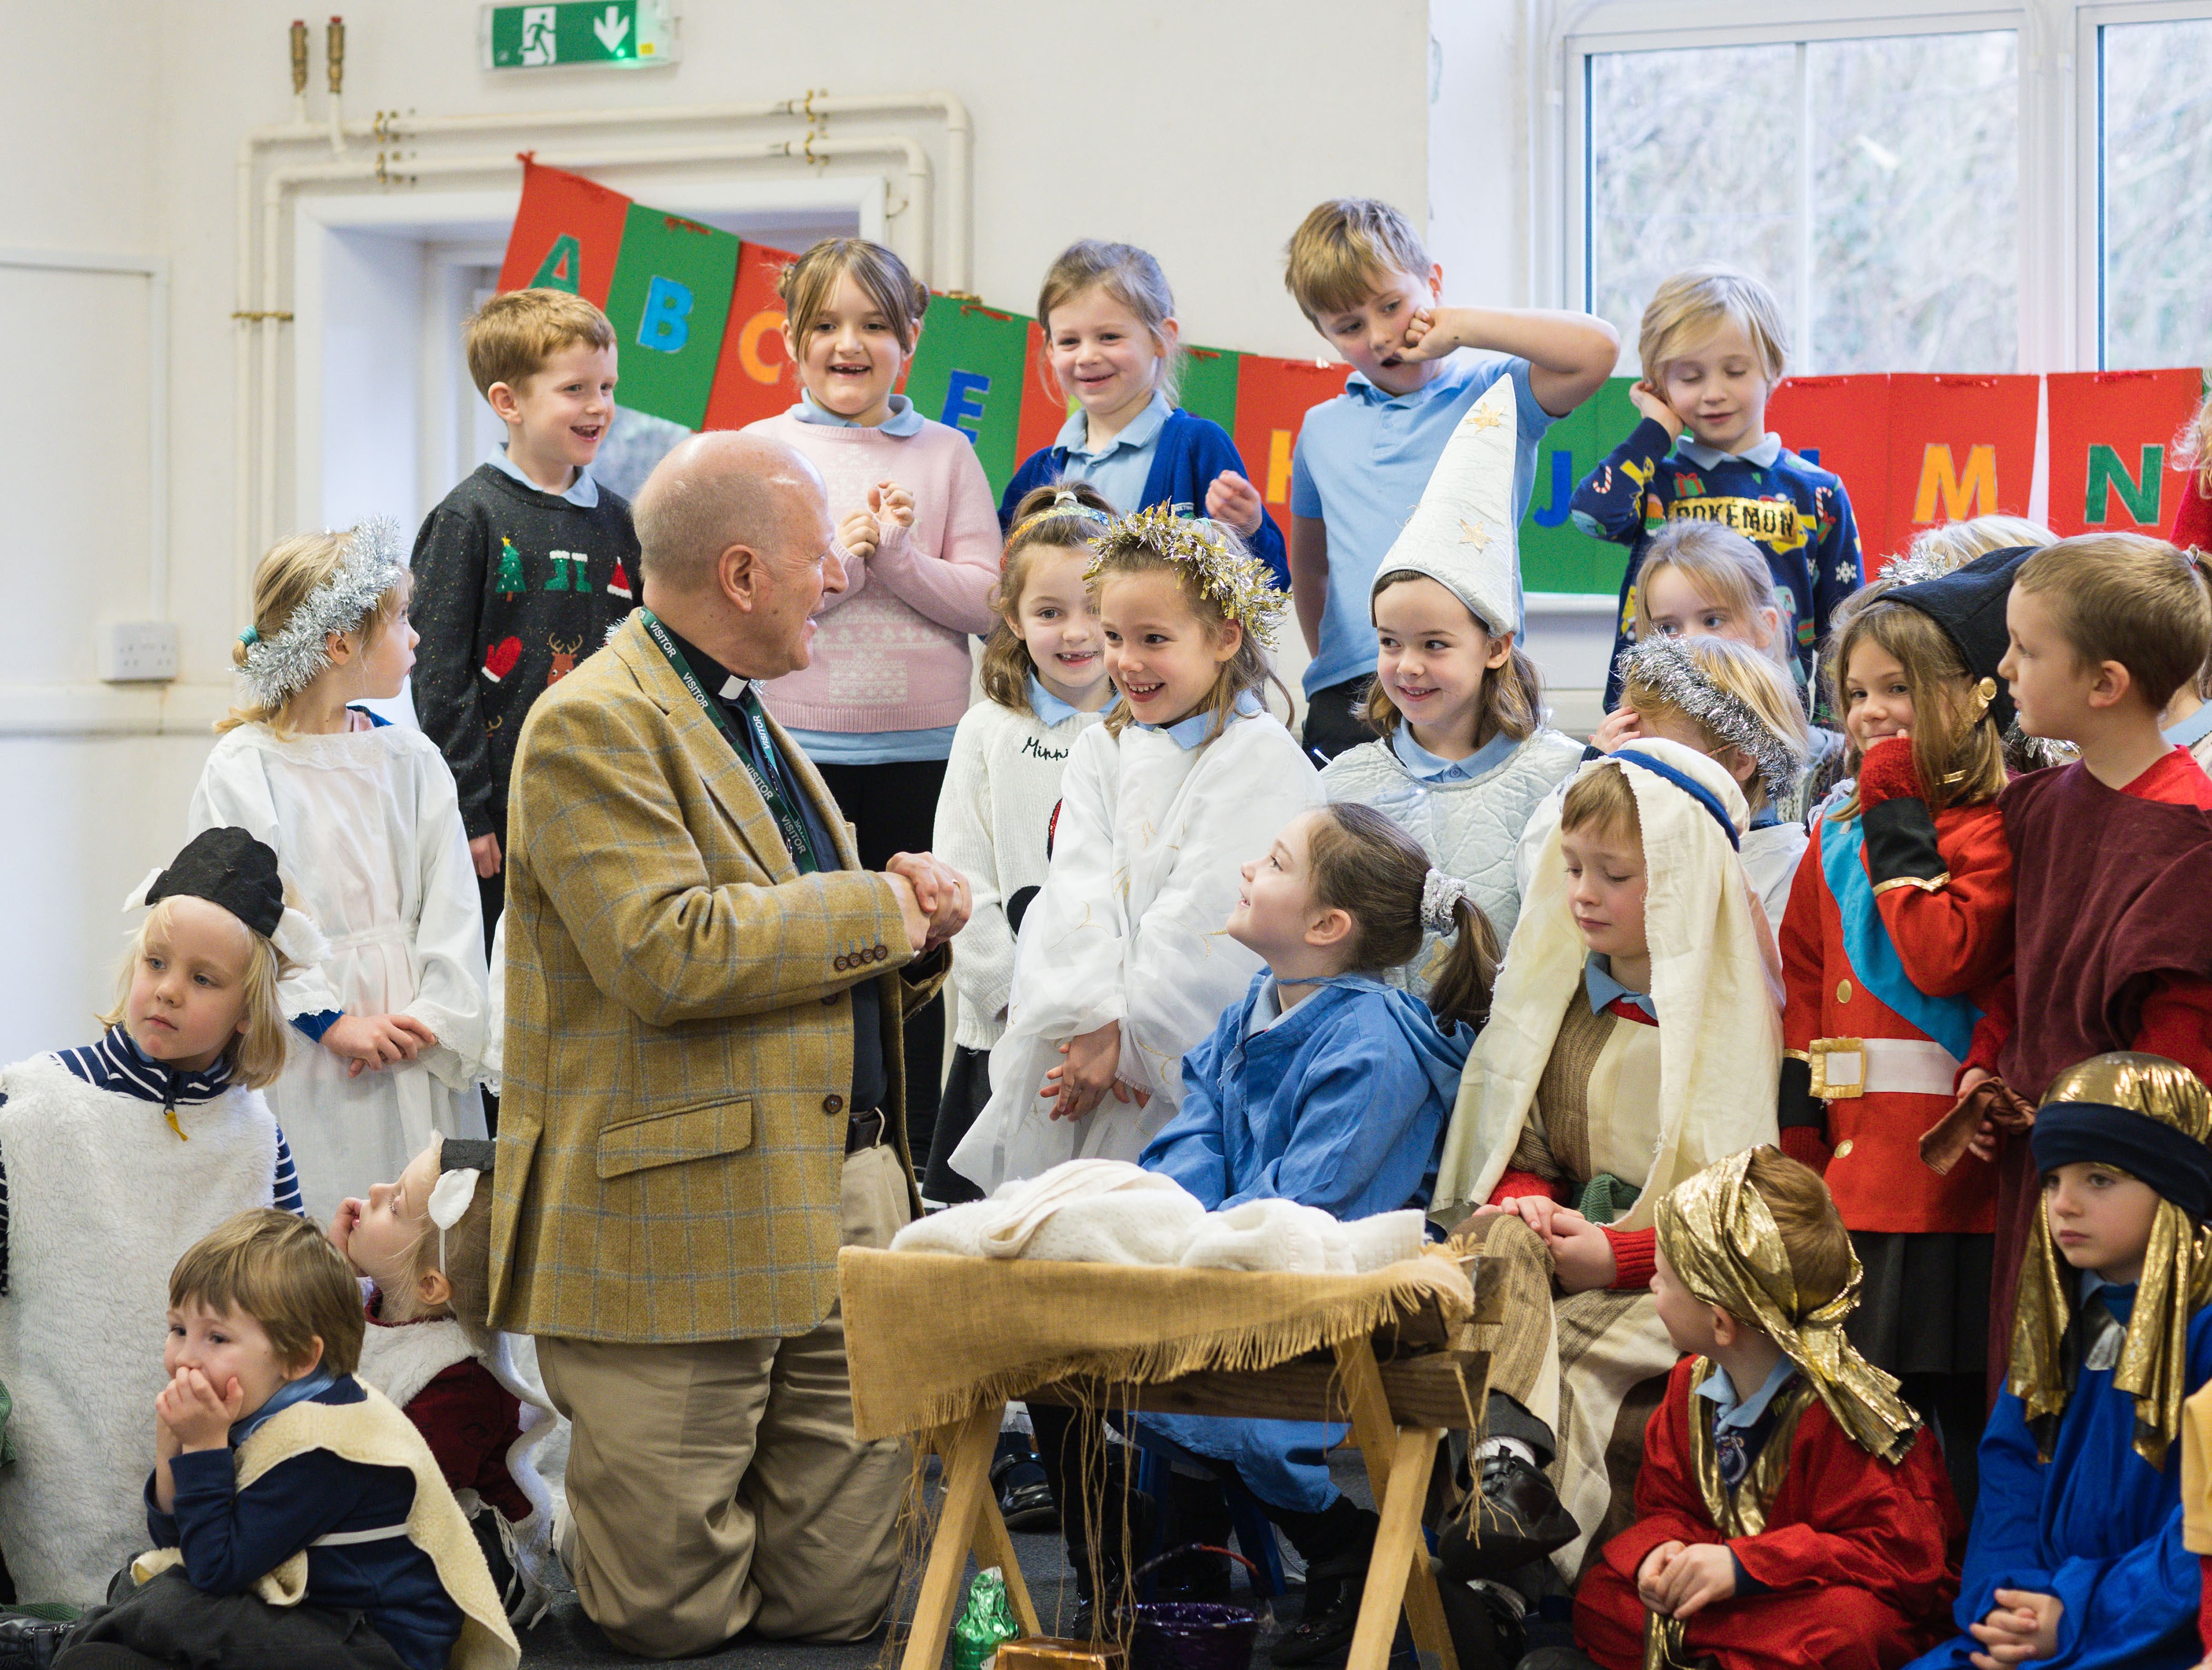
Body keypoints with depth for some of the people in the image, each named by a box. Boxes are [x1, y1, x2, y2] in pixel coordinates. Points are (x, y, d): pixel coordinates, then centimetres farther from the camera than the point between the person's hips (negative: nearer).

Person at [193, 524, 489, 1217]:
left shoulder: (413, 759, 9)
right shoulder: (241, 771, -3)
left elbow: (454, 907, 4)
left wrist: (434, 1018, -11)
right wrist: (333, 1023, -16)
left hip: (421, 1063, 4)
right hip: (307, 1062, -4)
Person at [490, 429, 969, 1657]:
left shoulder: (749, 724, 22)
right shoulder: (595, 726, -9)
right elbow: (667, 954, -23)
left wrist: (912, 930, 6)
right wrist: (877, 908, -11)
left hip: (844, 1209, 8)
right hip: (685, 1229, -8)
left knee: (840, 1603, 7)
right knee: (678, 1618, -2)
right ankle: (546, 1537, 27)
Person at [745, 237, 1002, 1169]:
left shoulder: (945, 454, 6)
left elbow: (987, 602, 0)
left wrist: (895, 554, -13)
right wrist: (838, 559, -15)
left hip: (926, 750, 1)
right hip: (802, 750, -1)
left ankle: (914, 1165, 13)